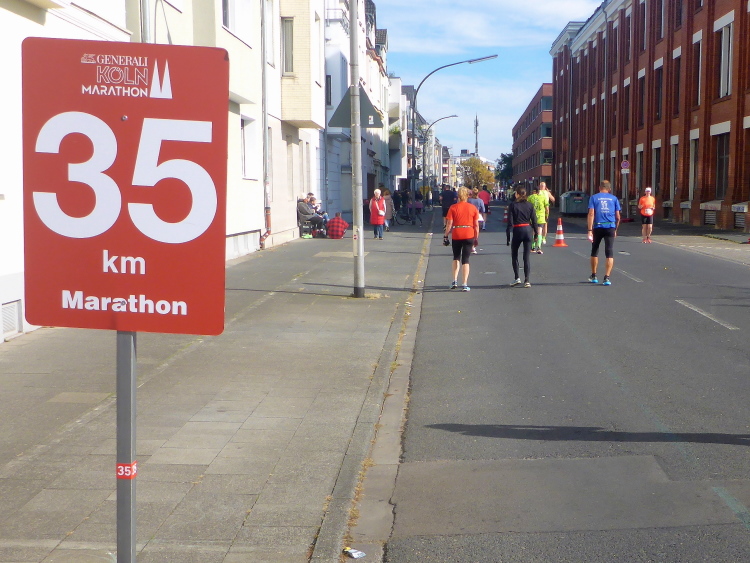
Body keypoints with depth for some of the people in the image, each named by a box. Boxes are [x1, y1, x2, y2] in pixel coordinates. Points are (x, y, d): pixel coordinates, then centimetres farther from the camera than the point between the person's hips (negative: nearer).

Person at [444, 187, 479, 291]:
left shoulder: (453, 207, -2)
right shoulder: (473, 208, 1)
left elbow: (449, 224, -5)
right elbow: (476, 225, 1)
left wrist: (446, 236, 2)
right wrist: (476, 238, 9)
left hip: (456, 235, 0)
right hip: (469, 235, 0)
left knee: (456, 257, 19)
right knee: (465, 260, 2)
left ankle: (455, 281, 13)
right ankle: (464, 284, -2)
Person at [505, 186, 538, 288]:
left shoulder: (513, 205, -6)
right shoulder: (530, 205, 4)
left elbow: (510, 222, -9)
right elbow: (534, 221, 3)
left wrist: (508, 236, -6)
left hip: (517, 231, -3)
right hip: (528, 230, 3)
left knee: (514, 255, 15)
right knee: (527, 257, 5)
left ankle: (517, 278, 7)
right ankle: (527, 280, 0)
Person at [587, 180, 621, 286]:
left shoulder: (594, 198, 5)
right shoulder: (614, 198, 9)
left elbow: (591, 214, -6)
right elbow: (618, 217, 8)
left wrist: (590, 230, -9)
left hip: (597, 227, 0)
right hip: (610, 227, 0)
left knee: (594, 251, 16)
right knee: (610, 253, 1)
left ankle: (594, 276, 25)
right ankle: (607, 278, -9)